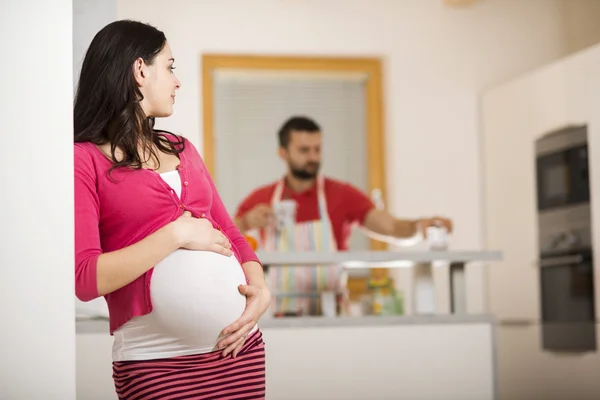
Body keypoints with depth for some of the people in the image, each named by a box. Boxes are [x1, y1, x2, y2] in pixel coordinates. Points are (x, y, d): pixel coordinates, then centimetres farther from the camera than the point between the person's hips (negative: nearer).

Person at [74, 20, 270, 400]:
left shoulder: (181, 149, 17)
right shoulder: (85, 159, -4)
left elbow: (228, 231, 15)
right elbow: (85, 278, -13)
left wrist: (260, 288, -4)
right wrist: (177, 233, -13)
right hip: (158, 357, -6)